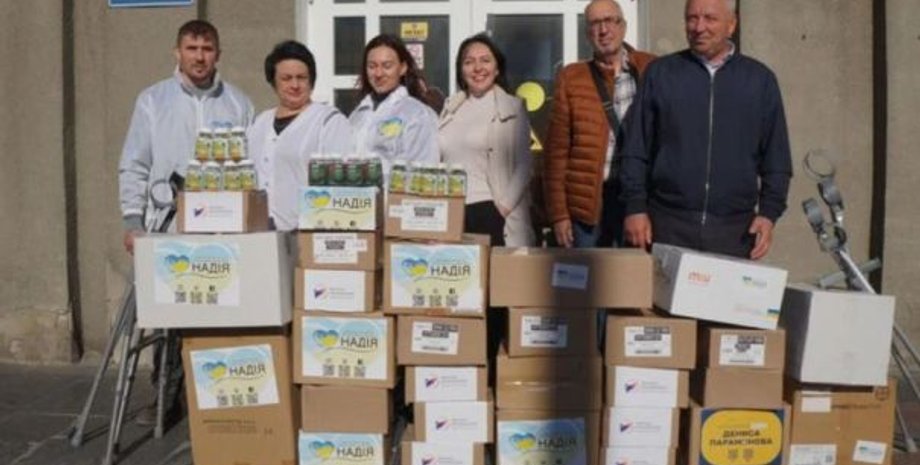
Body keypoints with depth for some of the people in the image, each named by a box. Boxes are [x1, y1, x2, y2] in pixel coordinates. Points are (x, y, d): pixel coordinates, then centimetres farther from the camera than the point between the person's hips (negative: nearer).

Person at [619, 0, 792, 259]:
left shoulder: (760, 79, 8)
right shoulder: (660, 73, 6)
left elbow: (776, 158, 10)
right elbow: (636, 151, 5)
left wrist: (769, 213, 1)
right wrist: (635, 207, -2)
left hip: (735, 227, 1)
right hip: (667, 223, -1)